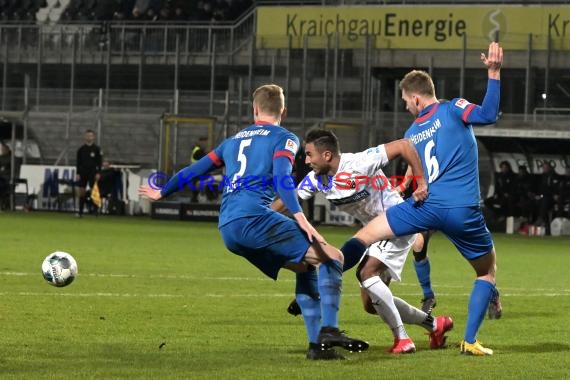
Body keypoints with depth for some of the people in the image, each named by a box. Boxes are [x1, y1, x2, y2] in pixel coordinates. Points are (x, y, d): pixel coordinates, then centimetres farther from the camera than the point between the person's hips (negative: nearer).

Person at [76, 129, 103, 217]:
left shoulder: (96, 149, 2)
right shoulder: (81, 149, 8)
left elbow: (99, 162, 2)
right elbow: (78, 162, 9)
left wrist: (98, 173, -6)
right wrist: (77, 173, 2)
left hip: (92, 172, -2)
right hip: (83, 172, 2)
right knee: (82, 192, 0)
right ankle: (80, 211, 5)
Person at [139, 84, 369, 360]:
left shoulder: (234, 140, 28)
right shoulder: (284, 138, 9)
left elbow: (194, 170, 35)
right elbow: (281, 178, -10)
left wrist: (162, 192, 51)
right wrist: (299, 217, -20)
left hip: (227, 229, 7)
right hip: (253, 216, -7)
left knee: (306, 268, 17)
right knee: (332, 258, -5)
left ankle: (317, 344, 4)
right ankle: (328, 329, -24)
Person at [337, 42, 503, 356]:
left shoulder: (411, 133, 16)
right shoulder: (453, 110, 4)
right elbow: (488, 115, -16)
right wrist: (493, 73, -14)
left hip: (426, 206, 1)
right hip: (463, 212, -1)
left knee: (364, 236, 14)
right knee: (487, 271, 18)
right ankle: (470, 342, 12)